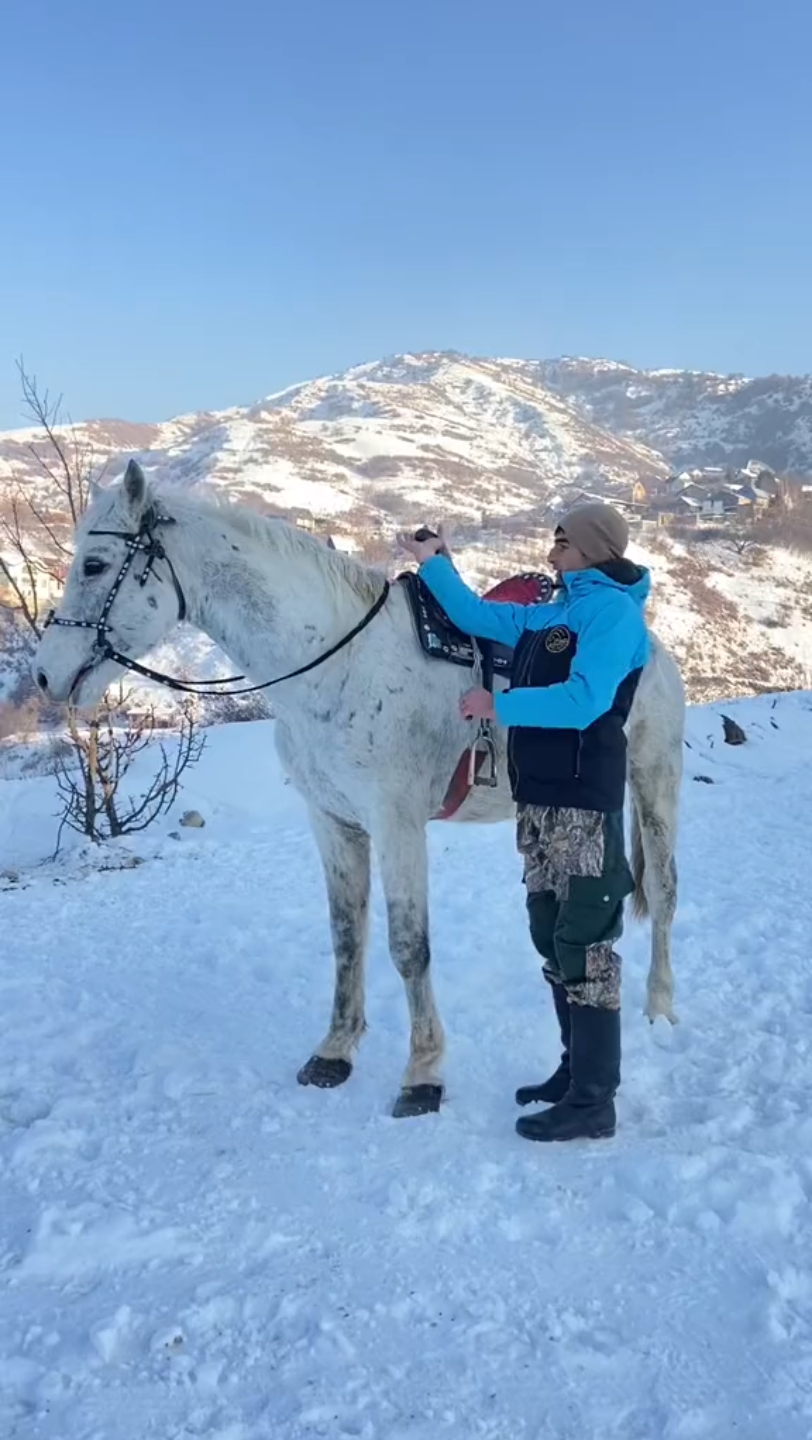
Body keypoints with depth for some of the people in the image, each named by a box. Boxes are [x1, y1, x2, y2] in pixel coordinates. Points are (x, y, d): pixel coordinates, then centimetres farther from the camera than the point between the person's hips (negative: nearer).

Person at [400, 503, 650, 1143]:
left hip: (583, 805, -9)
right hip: (539, 801, 9)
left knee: (585, 946, -5)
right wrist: (433, 564, 24)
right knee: (553, 941, 15)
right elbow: (476, 616, 26)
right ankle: (577, 1071, 28)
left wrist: (498, 704, -15)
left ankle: (594, 1103, 2)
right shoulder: (548, 615, 16)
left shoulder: (612, 610, -10)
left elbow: (583, 701, -22)